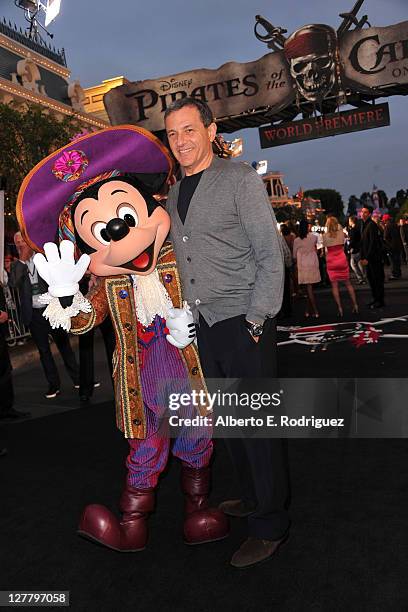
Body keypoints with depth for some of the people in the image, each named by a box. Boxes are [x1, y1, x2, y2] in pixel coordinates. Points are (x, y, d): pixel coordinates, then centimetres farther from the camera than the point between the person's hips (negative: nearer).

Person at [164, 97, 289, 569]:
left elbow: (270, 255, -9)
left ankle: (270, 526, 16)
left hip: (242, 322, -6)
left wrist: (255, 321, -14)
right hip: (203, 326, 7)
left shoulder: (239, 178, -4)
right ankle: (252, 499, 34)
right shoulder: (173, 195, 15)